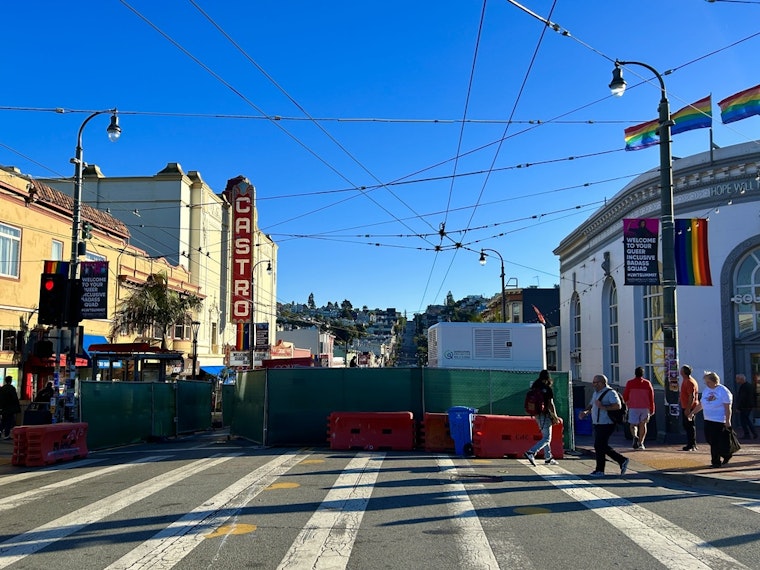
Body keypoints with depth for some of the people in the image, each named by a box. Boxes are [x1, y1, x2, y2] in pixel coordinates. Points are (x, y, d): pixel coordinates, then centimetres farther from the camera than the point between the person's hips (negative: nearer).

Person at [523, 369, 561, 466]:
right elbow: (550, 404, -14)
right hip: (545, 415, -7)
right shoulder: (548, 389, -13)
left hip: (537, 415, 7)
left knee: (545, 436, 20)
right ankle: (531, 453, -17)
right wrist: (555, 417, -4)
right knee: (547, 438, -3)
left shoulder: (534, 388, 5)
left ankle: (548, 458, 27)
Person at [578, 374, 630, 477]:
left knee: (599, 446, -6)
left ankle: (600, 470, 5)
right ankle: (622, 460, 22)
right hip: (597, 424, 9)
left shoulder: (610, 393, -12)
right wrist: (585, 412, 5)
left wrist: (603, 407, -26)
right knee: (603, 447, 11)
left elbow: (617, 406, -23)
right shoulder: (596, 393, 16)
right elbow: (591, 405, 25)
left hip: (606, 425, -9)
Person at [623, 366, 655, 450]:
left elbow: (625, 396, -1)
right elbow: (651, 397, 2)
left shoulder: (629, 383, -3)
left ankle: (635, 436, -27)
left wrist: (627, 403, 21)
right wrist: (652, 409, 8)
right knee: (643, 424, 13)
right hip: (645, 407, 2)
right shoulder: (647, 383, 2)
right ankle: (641, 443, 12)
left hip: (633, 407, -2)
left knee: (633, 424, 2)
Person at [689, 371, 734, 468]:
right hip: (708, 420, 7)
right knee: (709, 439, 5)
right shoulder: (706, 390, 12)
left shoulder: (723, 391, -8)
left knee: (716, 441, -5)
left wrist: (727, 421, -15)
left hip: (719, 421, -7)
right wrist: (693, 412, 14)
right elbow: (701, 404, 20)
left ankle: (716, 461, 9)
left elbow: (727, 407, -10)